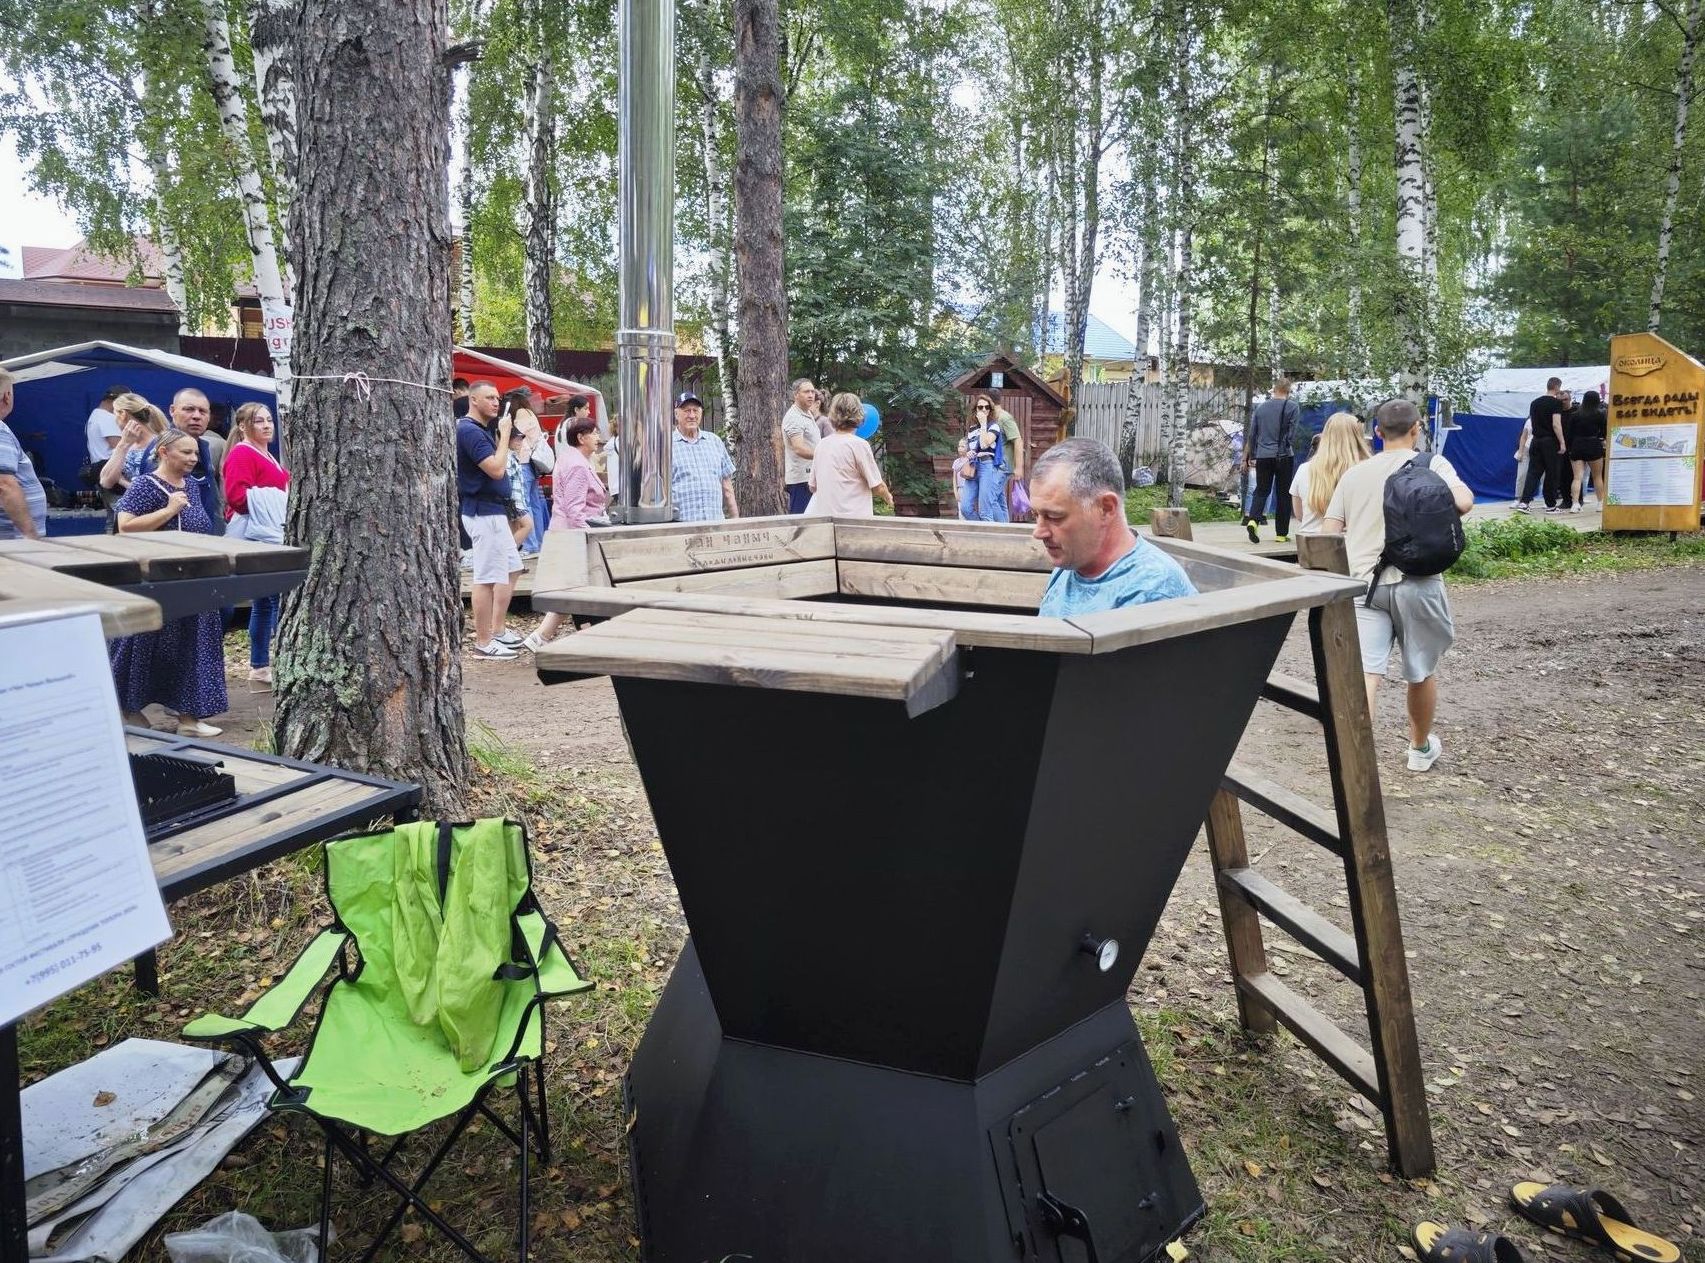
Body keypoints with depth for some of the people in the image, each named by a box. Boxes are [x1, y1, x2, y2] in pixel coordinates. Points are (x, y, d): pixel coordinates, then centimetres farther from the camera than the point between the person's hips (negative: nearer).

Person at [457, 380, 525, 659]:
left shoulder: (484, 429, 15)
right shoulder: (469, 430, -16)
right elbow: (496, 469, -23)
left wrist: (501, 433, 9)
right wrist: (504, 433, -15)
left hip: (494, 510, 11)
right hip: (483, 512, -11)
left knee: (512, 568, 18)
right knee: (487, 578, -7)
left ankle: (497, 631, 25)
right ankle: (483, 643, -1)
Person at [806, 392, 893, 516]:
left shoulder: (822, 444, 8)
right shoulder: (859, 445, -9)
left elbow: (813, 487, 16)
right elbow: (878, 487, -5)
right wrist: (888, 497, 17)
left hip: (824, 516, 6)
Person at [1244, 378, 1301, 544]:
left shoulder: (1261, 407, 7)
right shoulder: (1292, 408, -3)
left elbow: (1252, 434, 10)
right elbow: (1292, 435, -7)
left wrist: (1252, 456, 19)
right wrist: (1290, 451, 6)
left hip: (1263, 456, 3)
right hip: (1284, 456, -3)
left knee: (1261, 491, 10)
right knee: (1284, 494, 5)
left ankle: (1253, 519, -16)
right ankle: (1281, 533, 8)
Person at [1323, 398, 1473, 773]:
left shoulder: (1354, 474, 13)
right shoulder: (1432, 464, 3)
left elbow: (1328, 534, 10)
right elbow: (1463, 503, -14)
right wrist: (1463, 488, 8)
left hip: (1363, 583, 2)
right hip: (1416, 583, -2)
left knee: (1364, 674, -8)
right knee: (1422, 672, 19)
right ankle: (1421, 747, 37)